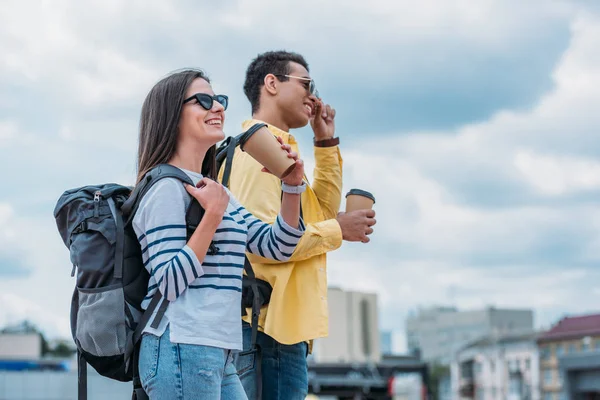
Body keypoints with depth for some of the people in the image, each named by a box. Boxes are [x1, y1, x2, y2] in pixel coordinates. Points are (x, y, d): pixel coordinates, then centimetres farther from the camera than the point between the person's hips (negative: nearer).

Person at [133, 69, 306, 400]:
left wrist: (292, 186, 3)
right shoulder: (167, 188, -9)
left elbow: (277, 247, 16)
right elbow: (170, 284, -17)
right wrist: (213, 214, -19)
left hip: (218, 359, 10)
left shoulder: (214, 191, 19)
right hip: (181, 351, -9)